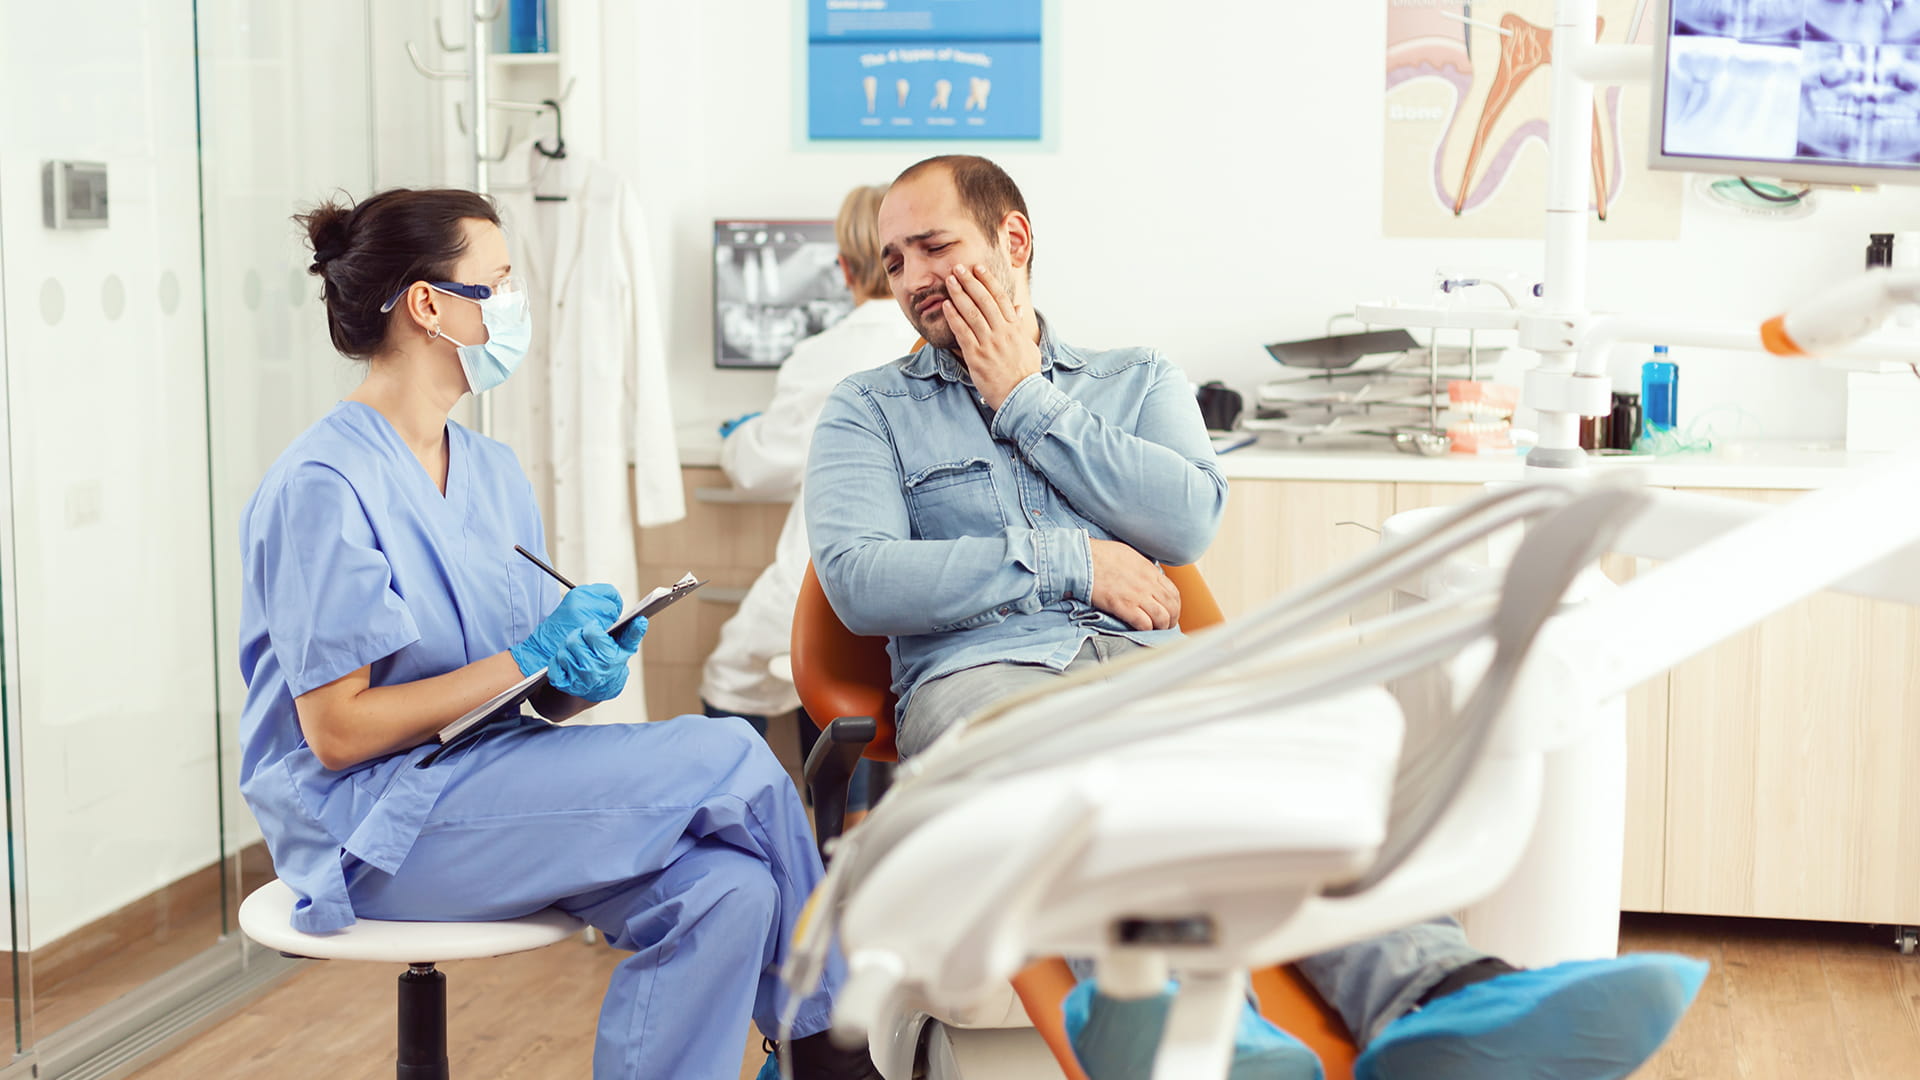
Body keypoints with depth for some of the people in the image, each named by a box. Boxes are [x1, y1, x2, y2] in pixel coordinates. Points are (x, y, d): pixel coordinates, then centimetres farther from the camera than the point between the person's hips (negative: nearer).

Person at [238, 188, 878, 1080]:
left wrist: (580, 679, -9)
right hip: (370, 823, -8)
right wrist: (524, 664, -18)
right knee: (732, 760, -17)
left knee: (723, 890, -20)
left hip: (490, 789, 8)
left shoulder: (493, 472, 13)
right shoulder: (323, 487, -13)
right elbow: (337, 731, -16)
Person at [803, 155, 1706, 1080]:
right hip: (979, 677, -2)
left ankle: (1432, 1000, -63)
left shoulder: (1138, 382, 27)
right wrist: (1071, 563, -1)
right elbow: (860, 581, 1)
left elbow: (1190, 520, 5)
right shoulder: (870, 409, 20)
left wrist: (1030, 404, 9)